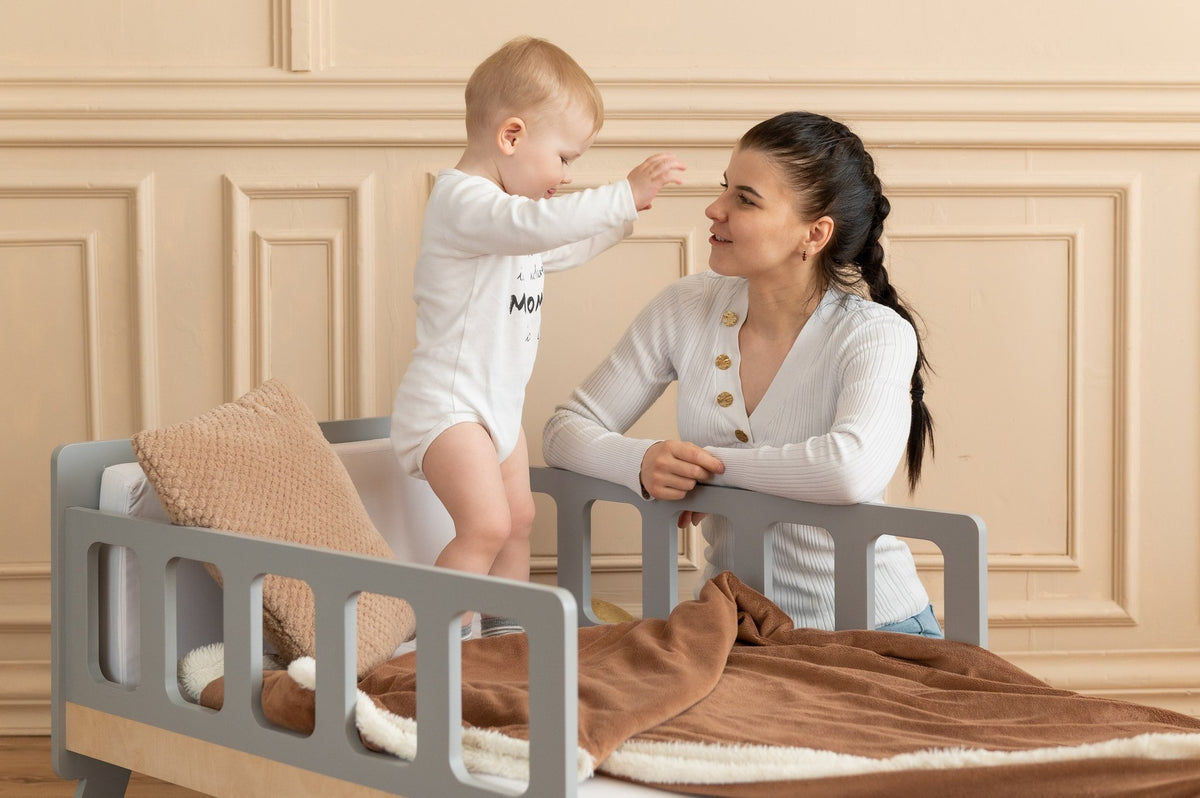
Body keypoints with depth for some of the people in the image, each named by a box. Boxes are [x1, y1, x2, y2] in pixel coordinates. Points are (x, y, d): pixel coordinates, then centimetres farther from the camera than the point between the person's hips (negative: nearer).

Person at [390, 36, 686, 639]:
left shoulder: (506, 203, 13)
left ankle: (504, 634, 30)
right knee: (486, 526, -19)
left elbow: (555, 253, 30)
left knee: (518, 519, 17)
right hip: (448, 403, -10)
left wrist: (617, 222, 22)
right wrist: (624, 195, -38)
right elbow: (536, 226, -40)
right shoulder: (462, 200, -21)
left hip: (498, 402, 11)